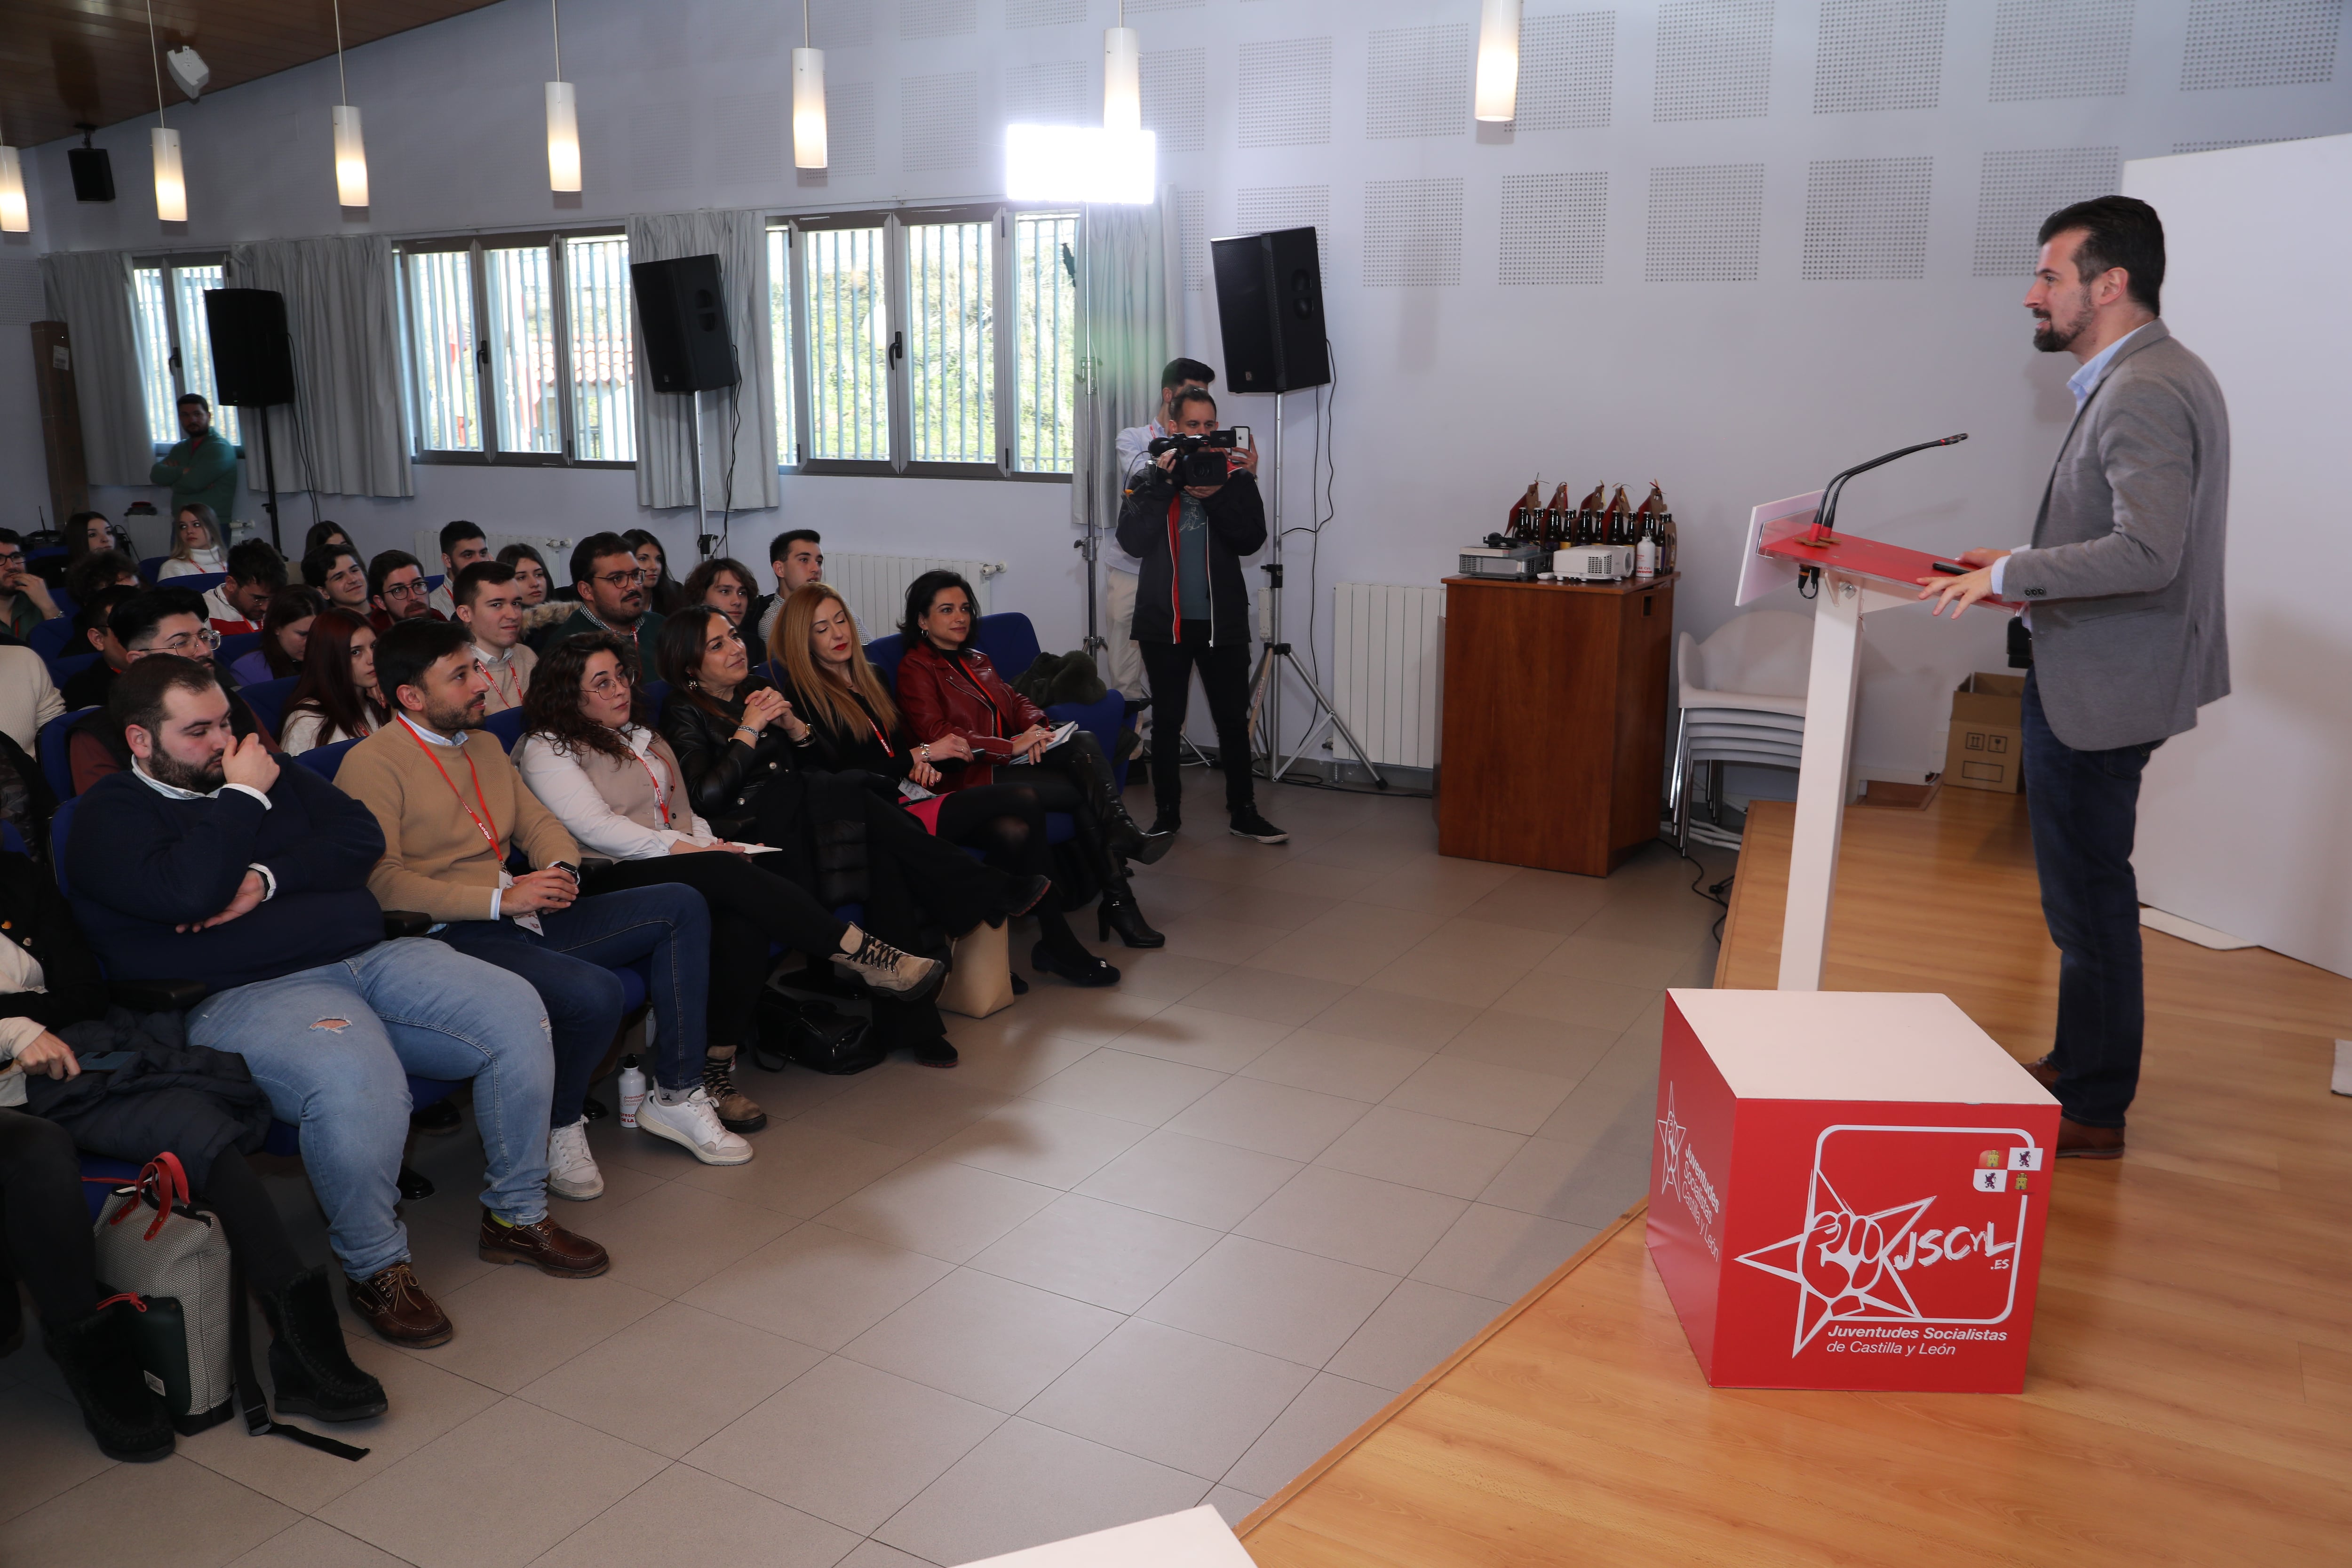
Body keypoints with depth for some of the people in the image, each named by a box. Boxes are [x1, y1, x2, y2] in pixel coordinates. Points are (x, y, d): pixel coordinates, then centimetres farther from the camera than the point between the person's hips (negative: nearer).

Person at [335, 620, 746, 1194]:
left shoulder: (484, 745, 20)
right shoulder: (371, 764, -8)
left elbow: (538, 822, 22)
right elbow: (381, 883, -18)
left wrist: (561, 869, -3)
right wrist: (500, 900, -21)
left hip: (524, 916, 9)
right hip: (451, 937, -9)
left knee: (682, 906, 1)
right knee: (594, 993, -33)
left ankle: (675, 1097, 1)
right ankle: (561, 1128, -2)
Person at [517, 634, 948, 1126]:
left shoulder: (639, 735, 27)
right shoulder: (547, 749, 4)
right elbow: (596, 828, -10)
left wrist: (710, 843, 3)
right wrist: (685, 848, -17)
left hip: (680, 865, 7)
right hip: (611, 883, -6)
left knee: (742, 919, -29)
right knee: (731, 875, -32)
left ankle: (717, 1068, -31)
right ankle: (868, 958, -32)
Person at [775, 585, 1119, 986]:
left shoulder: (870, 676, 22)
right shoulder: (802, 696, -3)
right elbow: (839, 776, -11)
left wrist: (925, 767, 0)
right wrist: (920, 756, -11)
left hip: (909, 795, 7)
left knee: (1015, 831, -22)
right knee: (1024, 800, -22)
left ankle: (1056, 942, -15)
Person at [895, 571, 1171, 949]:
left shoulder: (977, 660, 25)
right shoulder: (916, 669, -2)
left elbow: (1016, 701, 20)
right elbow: (937, 736, -14)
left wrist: (1036, 727, -6)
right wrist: (1012, 747, -20)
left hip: (1012, 760, 7)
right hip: (972, 778, -7)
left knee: (1084, 743, -23)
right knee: (1084, 793, -22)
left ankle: (1124, 834, -32)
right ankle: (1118, 901, -24)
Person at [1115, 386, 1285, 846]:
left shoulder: (1235, 476, 4)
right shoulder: (1152, 478, 4)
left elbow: (1252, 540, -6)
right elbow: (1132, 541, -9)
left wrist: (1217, 497, -19)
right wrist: (1163, 485, -16)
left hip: (1222, 621, 0)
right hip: (1164, 619, 0)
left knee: (1234, 721, 4)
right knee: (1167, 722, 6)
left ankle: (1243, 812, 14)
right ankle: (1167, 814, 15)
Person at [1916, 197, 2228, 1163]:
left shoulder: (2143, 394, -20)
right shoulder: (2158, 377, 13)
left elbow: (2148, 552, -31)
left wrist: (2014, 572, -21)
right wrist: (2027, 568, 12)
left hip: (2100, 691, -11)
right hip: (2094, 677, 11)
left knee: (2087, 896, -1)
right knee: (2088, 891, 20)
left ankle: (2093, 1112, 12)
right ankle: (2083, 1064, 34)